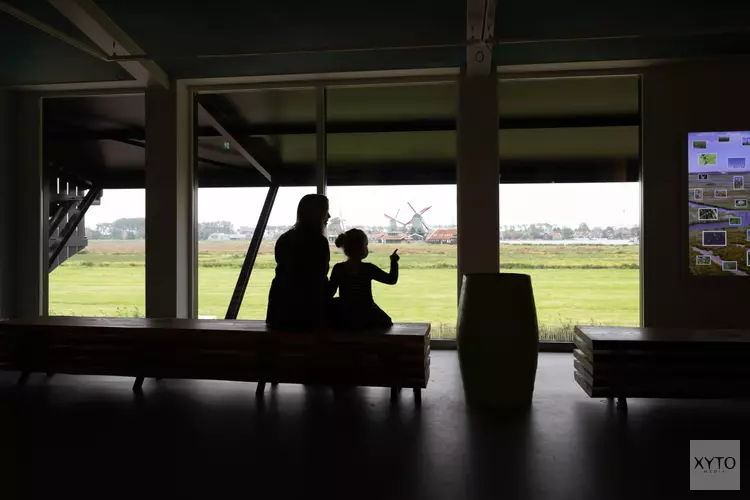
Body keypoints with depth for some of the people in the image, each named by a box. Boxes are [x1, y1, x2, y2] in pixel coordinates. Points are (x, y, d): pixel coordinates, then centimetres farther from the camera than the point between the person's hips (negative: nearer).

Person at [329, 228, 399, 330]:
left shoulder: (338, 269, -6)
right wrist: (394, 262, 9)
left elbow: (330, 292, -1)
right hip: (366, 319, -2)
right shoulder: (368, 269, -14)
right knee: (386, 322, 24)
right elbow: (392, 280, -4)